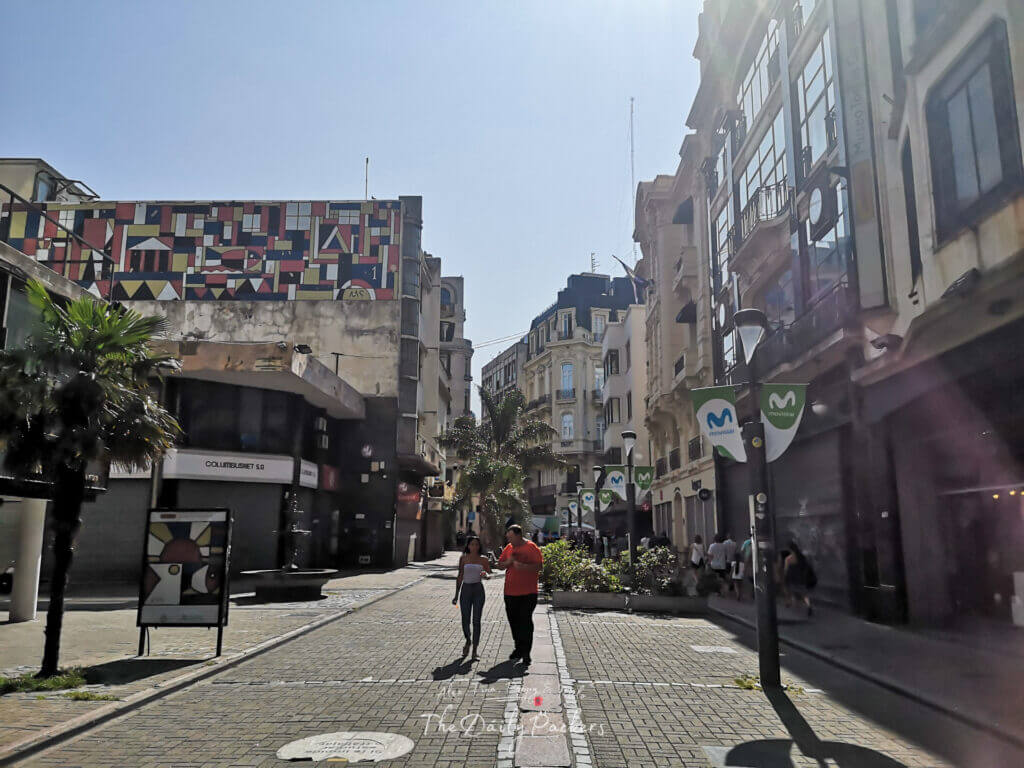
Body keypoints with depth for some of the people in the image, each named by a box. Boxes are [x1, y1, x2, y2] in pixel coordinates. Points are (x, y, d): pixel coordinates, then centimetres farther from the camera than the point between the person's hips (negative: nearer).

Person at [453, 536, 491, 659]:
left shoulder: (483, 560, 3)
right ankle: (468, 641, 33)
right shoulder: (463, 559, 4)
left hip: (478, 590, -1)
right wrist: (456, 595, 8)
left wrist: (485, 575, -23)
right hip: (466, 589, 1)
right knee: (465, 620, 3)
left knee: (476, 621, -2)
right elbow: (460, 577, 8)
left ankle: (474, 650, 5)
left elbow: (489, 575, 2)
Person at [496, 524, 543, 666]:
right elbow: (500, 565, 15)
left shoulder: (531, 547, -6)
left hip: (528, 592, -6)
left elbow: (538, 566, -12)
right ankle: (518, 649, 27)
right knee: (514, 621, 12)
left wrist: (523, 566, -25)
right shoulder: (508, 548, 12)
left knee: (526, 621, -7)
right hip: (510, 592, 6)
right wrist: (508, 562, -6)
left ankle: (526, 654, -2)